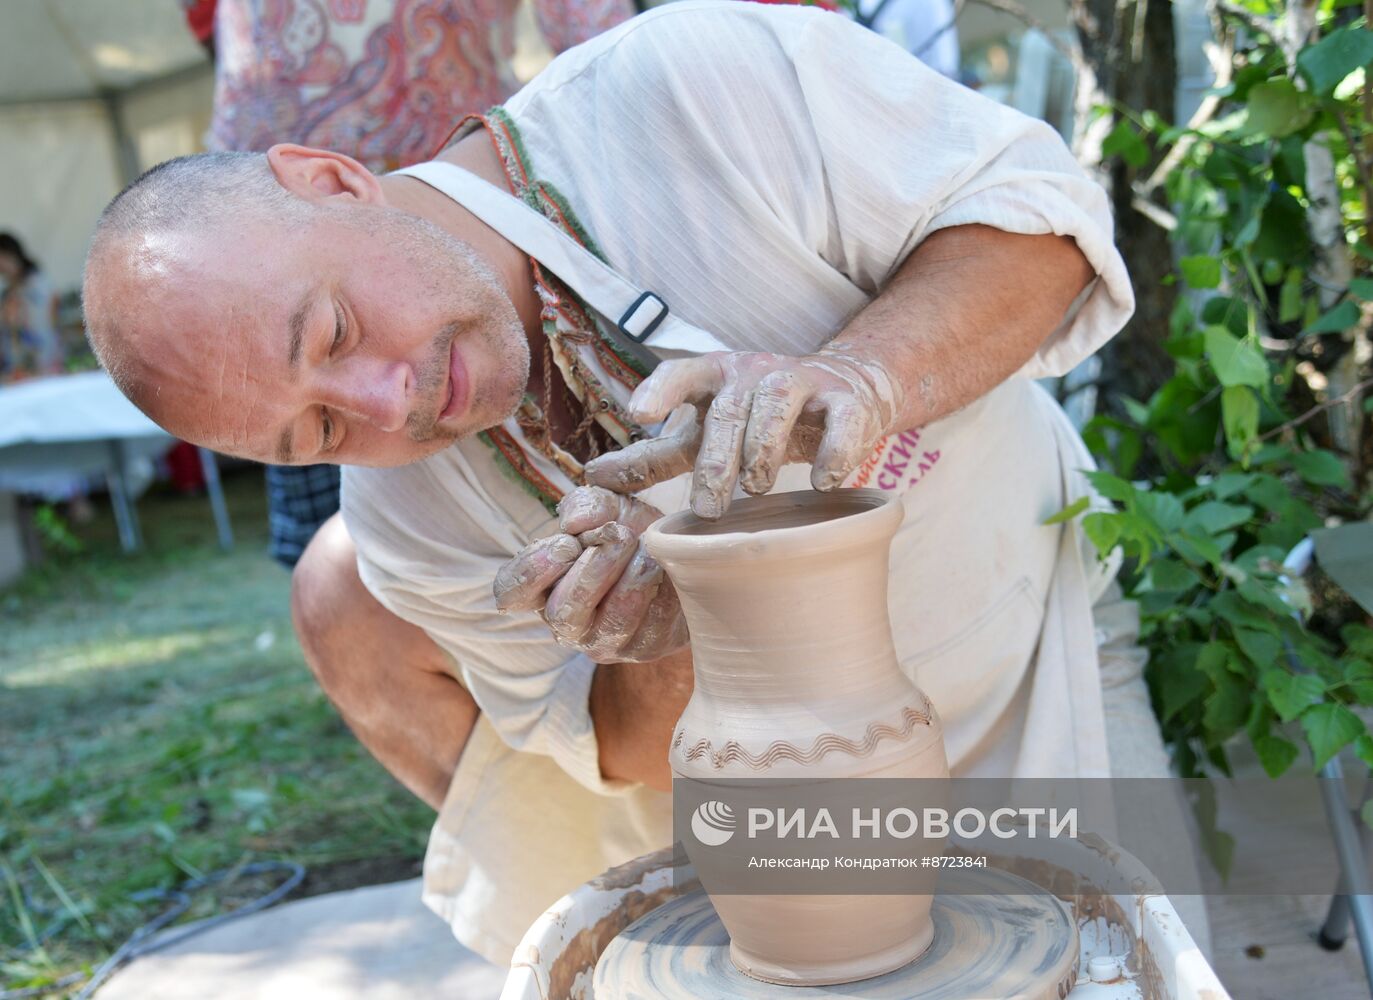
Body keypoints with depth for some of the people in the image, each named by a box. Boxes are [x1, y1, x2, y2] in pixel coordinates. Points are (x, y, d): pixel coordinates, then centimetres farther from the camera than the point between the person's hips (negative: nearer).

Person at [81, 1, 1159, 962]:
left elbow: (1041, 209, -23)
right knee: (349, 594, -8)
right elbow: (627, 756, -10)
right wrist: (664, 653, -34)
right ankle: (539, 892, 14)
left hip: (1025, 646, -2)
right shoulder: (403, 515, -17)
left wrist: (859, 376, -43)